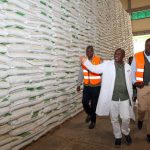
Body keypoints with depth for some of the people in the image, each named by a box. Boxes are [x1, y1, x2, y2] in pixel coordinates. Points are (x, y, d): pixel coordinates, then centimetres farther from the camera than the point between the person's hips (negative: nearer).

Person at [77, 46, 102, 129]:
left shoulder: (99, 60, -10)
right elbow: (81, 73, 10)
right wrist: (79, 84, 11)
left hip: (96, 86, -3)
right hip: (86, 86, 3)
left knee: (94, 104, 5)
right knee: (85, 102, 0)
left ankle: (93, 121, 27)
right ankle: (89, 114, 33)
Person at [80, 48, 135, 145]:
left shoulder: (128, 67, 5)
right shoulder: (107, 64, -3)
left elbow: (129, 83, 10)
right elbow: (95, 69, -6)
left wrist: (131, 97, 11)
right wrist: (85, 61, -19)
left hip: (125, 98, 2)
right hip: (112, 98, -1)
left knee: (126, 118, 4)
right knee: (114, 119, 11)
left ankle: (126, 132, 37)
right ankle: (118, 136, 36)